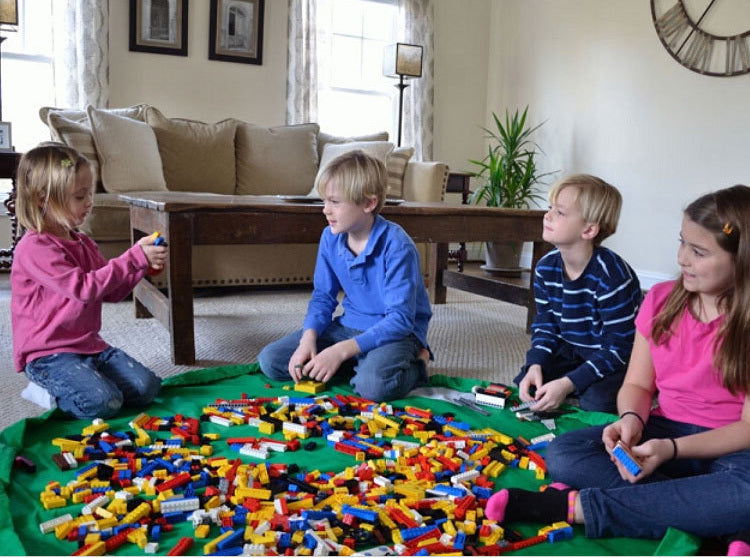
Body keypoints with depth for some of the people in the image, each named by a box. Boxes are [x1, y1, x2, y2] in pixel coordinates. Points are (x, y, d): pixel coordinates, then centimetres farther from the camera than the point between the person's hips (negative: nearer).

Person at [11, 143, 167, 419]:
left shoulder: (83, 243, 11)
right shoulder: (35, 248, -17)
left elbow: (112, 292, 13)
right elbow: (84, 289, -26)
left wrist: (142, 264, -3)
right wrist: (134, 258, -25)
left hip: (89, 343, 8)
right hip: (48, 354, -8)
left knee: (147, 388, -6)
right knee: (103, 403, -27)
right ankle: (52, 392, 2)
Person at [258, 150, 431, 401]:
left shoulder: (396, 246, -23)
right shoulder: (330, 238, -3)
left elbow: (400, 319, -25)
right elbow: (323, 296, 6)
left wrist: (341, 350, -31)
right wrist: (308, 339, -15)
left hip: (397, 331, -7)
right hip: (350, 325, 7)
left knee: (374, 384, -39)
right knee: (270, 360, -4)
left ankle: (414, 365, -5)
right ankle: (358, 365, 2)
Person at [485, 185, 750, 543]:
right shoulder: (662, 300, 2)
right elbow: (637, 385, 7)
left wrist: (671, 449, -26)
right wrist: (632, 419, -17)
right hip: (665, 431, 4)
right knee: (563, 454, -19)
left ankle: (573, 506, -32)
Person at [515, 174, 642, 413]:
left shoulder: (611, 276, -28)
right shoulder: (546, 268, -7)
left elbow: (619, 347, -25)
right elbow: (545, 325, 2)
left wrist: (568, 384, -30)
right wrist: (535, 366, -17)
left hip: (615, 360, -6)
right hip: (571, 353, 6)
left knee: (596, 402, -29)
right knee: (524, 384, -9)